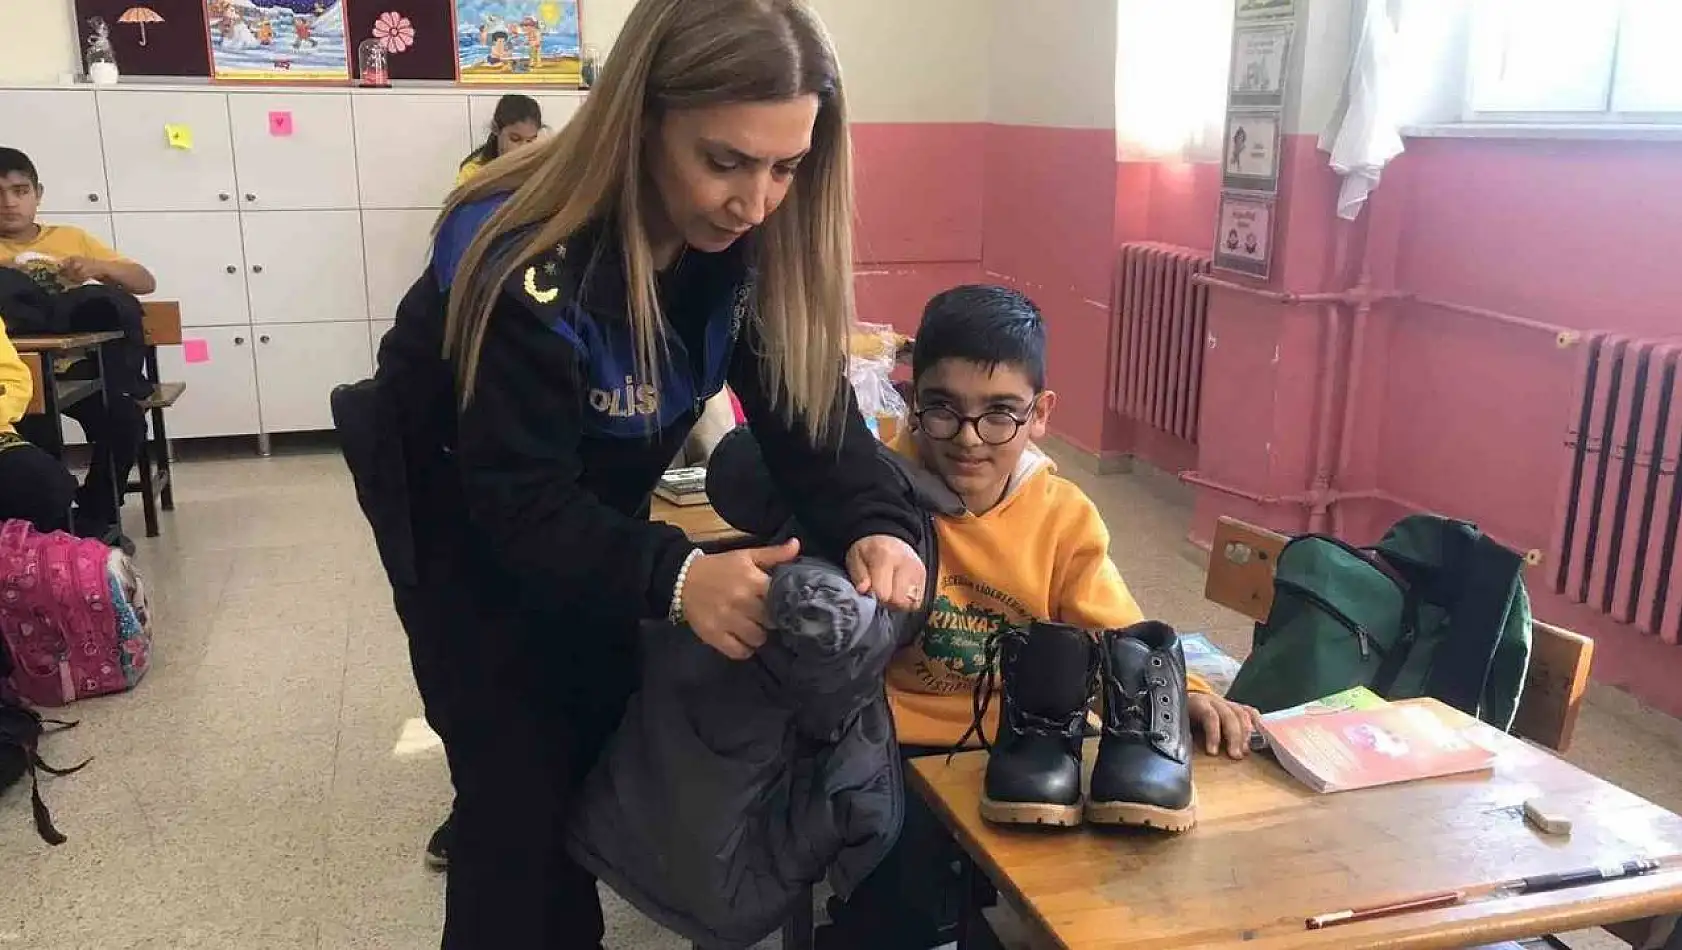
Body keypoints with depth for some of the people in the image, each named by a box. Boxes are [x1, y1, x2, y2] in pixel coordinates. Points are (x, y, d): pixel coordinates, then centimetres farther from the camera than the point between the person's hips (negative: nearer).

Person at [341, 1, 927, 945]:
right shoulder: (527, 261, -34)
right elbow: (521, 500, -32)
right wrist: (674, 577, -48)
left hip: (594, 512, 6)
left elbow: (809, 408, -16)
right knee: (522, 797, -3)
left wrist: (878, 526, -35)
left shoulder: (752, 242, -16)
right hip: (466, 523, -6)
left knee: (607, 759, 15)